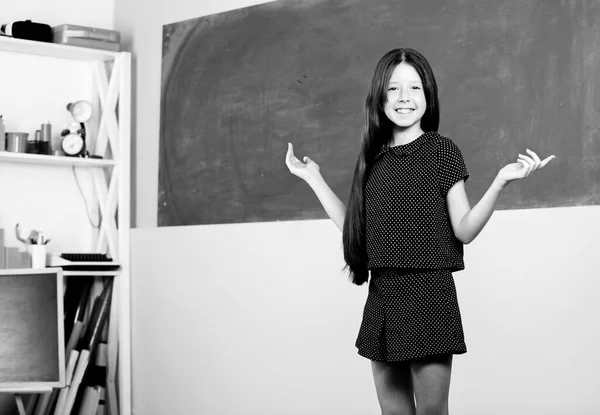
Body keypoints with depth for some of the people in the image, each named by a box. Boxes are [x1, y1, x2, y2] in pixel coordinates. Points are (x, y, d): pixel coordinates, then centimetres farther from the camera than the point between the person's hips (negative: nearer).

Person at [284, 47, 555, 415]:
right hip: (381, 293, 5)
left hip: (428, 292, -5)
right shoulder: (373, 157, 11)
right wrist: (314, 178, 15)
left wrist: (501, 182, -22)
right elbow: (353, 227, 13)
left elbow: (464, 230, -8)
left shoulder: (441, 150, -3)